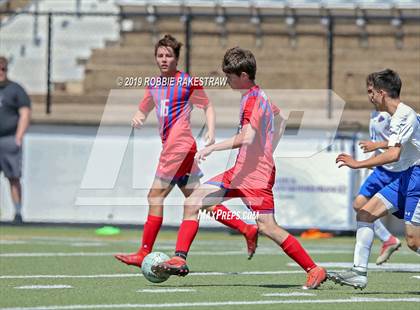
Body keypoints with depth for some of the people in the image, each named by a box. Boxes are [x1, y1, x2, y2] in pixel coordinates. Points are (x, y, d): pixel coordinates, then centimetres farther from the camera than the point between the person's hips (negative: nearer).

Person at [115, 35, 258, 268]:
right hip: (170, 147, 8)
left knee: (156, 196, -8)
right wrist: (137, 118, 5)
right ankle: (247, 230, 14)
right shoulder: (153, 85, 17)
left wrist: (211, 131, -9)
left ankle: (144, 253, -6)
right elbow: (143, 110, 27)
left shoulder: (188, 82, -3)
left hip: (180, 146, -8)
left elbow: (208, 107, 5)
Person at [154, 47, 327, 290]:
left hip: (255, 174, -10)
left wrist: (212, 148, -23)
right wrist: (267, 151, 28)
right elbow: (280, 119, 30)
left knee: (267, 226, -13)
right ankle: (179, 260, 5)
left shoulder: (252, 99, -16)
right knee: (192, 203, 5)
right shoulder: (258, 95, 14)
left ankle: (315, 271, -4)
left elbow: (247, 137, -28)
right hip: (241, 171, 10)